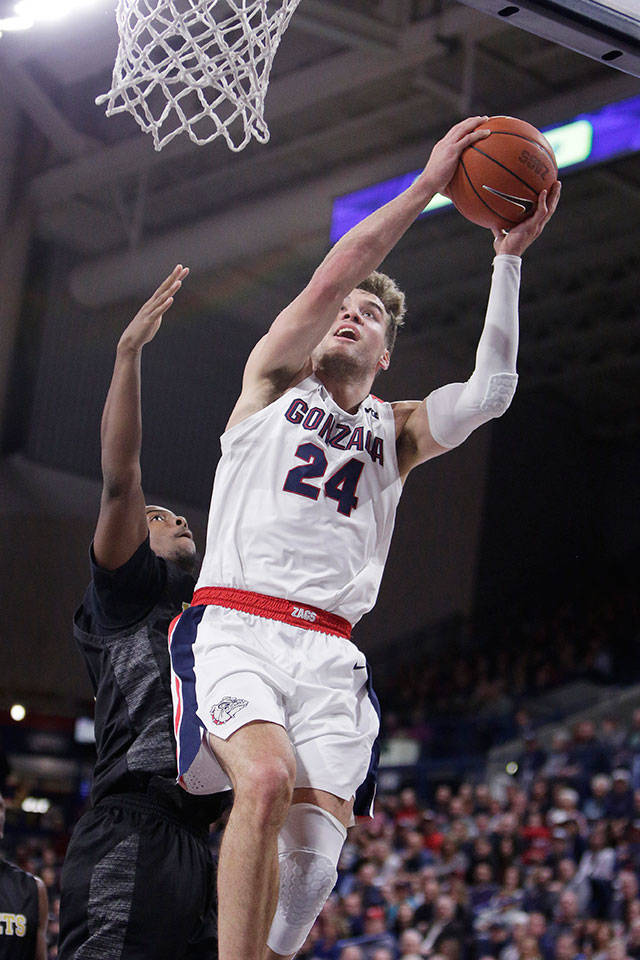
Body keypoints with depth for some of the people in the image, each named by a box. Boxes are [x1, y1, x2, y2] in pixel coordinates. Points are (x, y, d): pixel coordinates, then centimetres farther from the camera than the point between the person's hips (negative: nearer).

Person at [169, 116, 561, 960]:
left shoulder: (397, 431, 21)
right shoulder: (274, 379, 14)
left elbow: (491, 392, 2)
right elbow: (331, 275, -2)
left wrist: (509, 259, -2)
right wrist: (429, 182, -3)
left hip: (328, 651, 3)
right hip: (233, 625, -3)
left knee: (317, 847, -13)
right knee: (268, 778, -30)